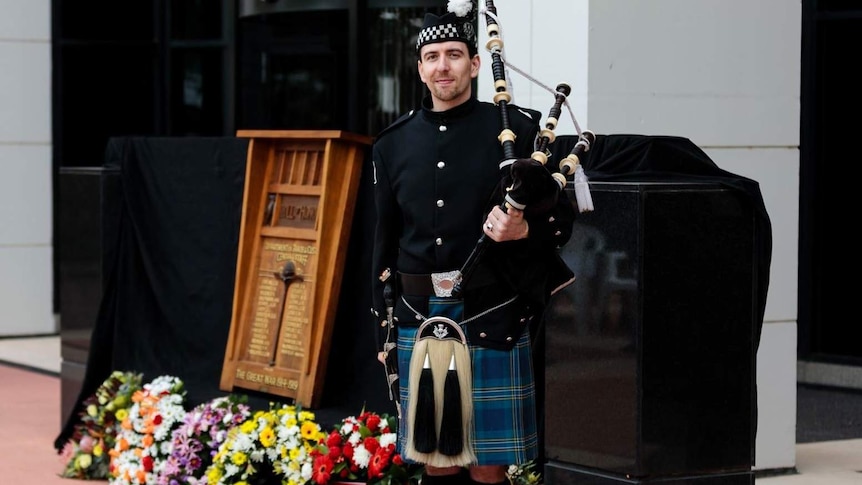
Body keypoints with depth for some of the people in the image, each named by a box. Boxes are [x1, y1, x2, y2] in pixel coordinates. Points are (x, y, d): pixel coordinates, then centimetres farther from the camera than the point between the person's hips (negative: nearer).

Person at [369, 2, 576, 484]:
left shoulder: (517, 129, -1)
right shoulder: (393, 144, 10)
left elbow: (562, 219, 1)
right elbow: (386, 245, 14)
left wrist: (522, 232, -21)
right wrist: (385, 331, 13)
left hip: (491, 319, -3)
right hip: (420, 318, 3)